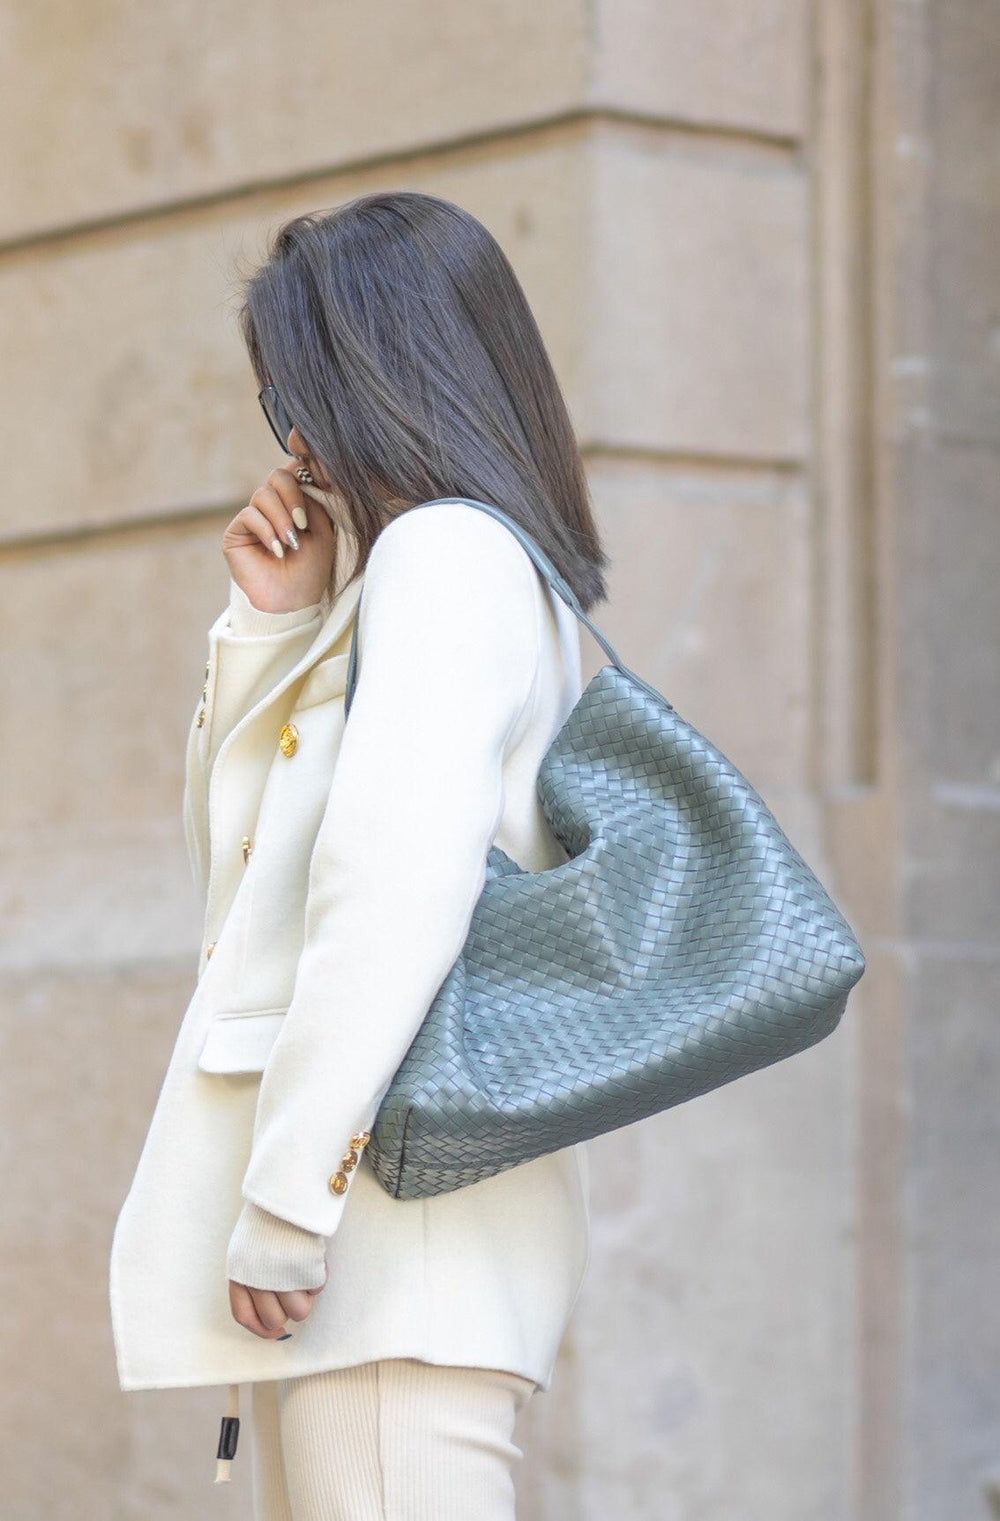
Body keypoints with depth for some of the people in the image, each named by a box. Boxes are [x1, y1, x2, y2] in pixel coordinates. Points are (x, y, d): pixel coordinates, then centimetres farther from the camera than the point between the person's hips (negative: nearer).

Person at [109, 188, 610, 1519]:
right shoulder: (496, 569, 23)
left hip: (393, 1202, -10)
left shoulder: (448, 555, -8)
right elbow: (236, 868, 26)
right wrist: (274, 622, 14)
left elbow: (395, 884, -21)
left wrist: (284, 1206, -21)